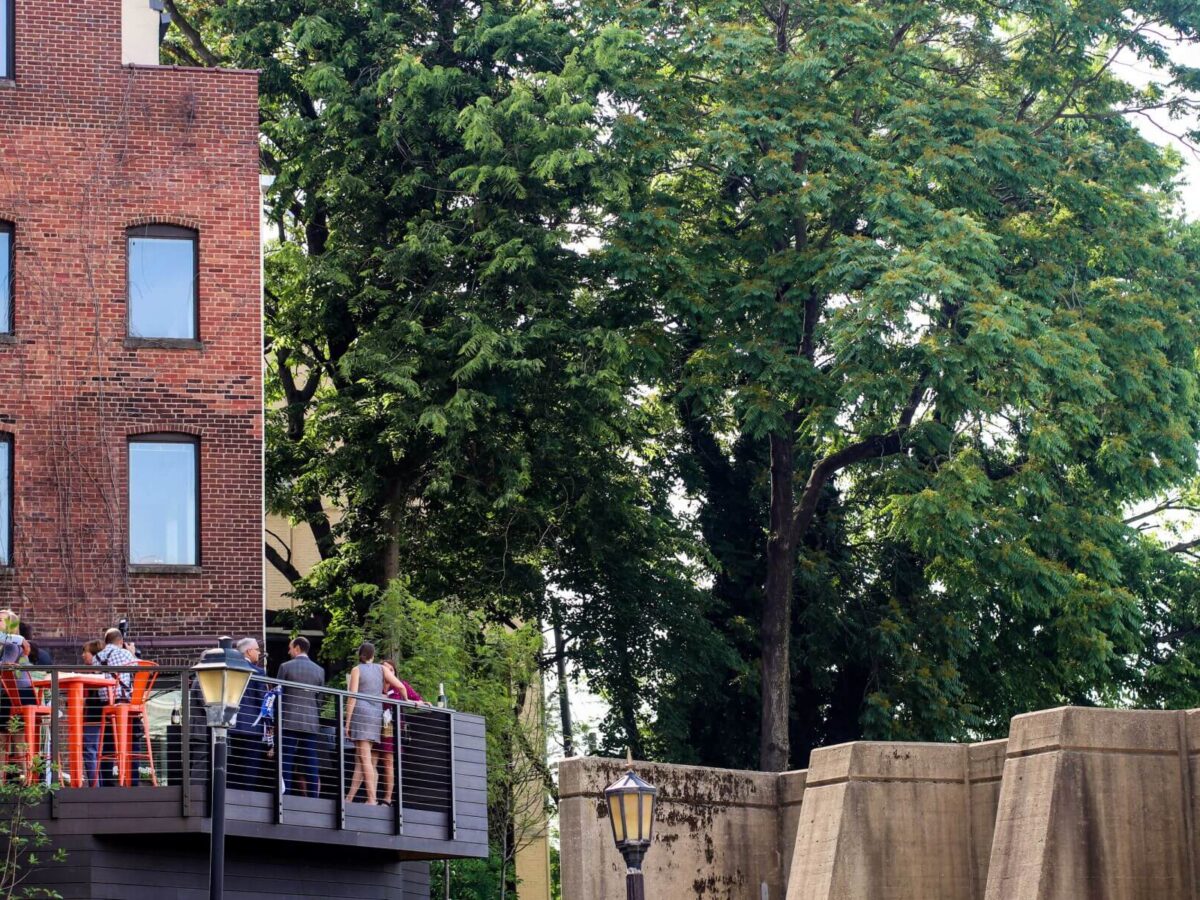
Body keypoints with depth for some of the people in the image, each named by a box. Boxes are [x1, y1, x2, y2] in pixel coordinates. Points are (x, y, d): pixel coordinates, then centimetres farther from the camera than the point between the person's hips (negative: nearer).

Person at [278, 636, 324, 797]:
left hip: (289, 720, -3)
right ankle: (312, 799, -3)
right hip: (311, 722, 3)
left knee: (286, 762, -1)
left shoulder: (285, 667, -2)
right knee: (311, 764, 2)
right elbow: (319, 697, 10)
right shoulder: (319, 670, 6)